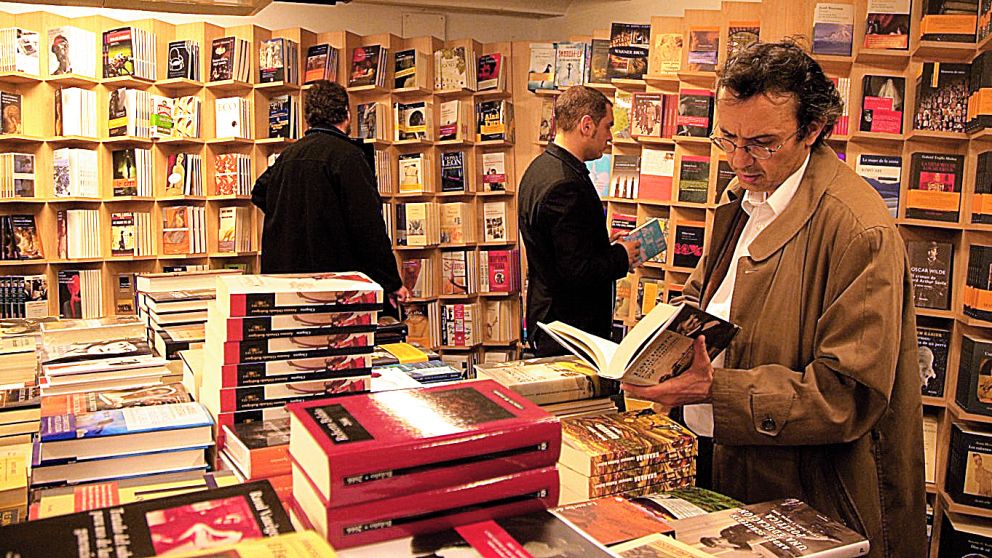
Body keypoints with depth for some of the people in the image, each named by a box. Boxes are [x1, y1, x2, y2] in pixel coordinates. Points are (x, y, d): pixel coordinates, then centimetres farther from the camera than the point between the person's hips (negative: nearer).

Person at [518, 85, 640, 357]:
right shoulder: (565, 185, -24)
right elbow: (578, 271, -26)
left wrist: (608, 247, 10)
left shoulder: (540, 167, 9)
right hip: (573, 328, -10)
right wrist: (621, 256, -9)